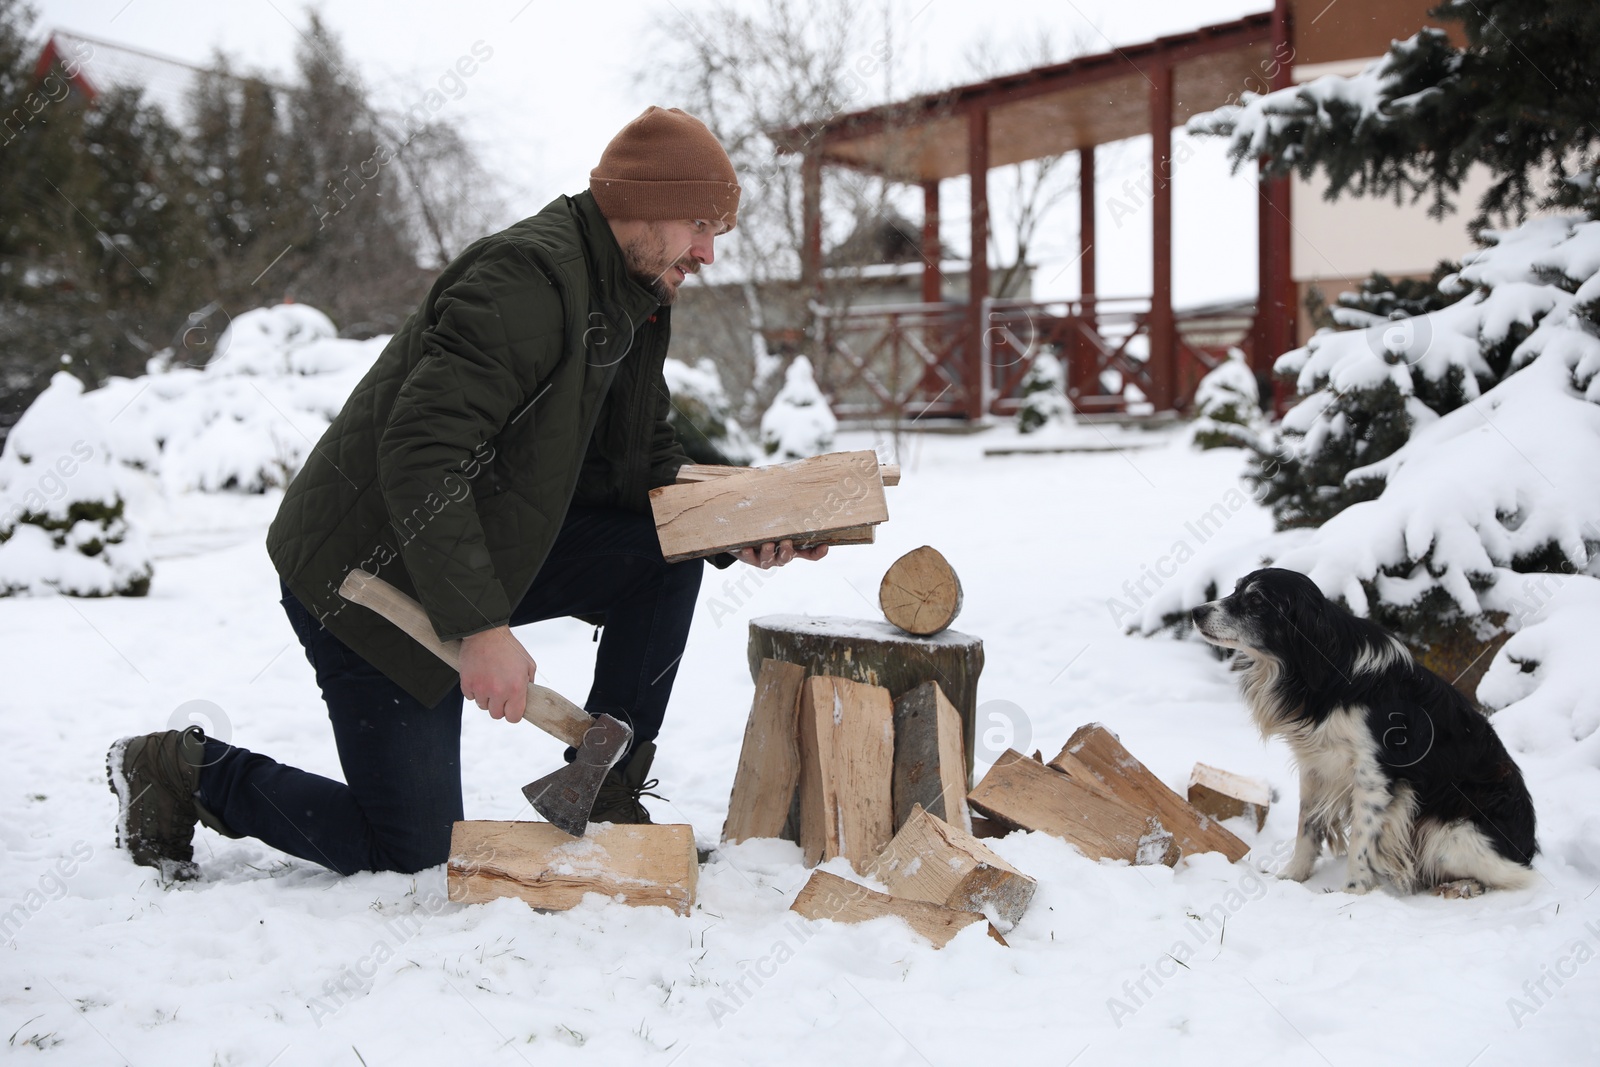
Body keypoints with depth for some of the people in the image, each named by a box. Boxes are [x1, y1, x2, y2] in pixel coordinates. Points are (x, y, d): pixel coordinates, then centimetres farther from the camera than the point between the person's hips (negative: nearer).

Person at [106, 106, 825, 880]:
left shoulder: (635, 305, 8)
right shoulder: (528, 275, -24)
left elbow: (641, 461, 12)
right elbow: (420, 453, -32)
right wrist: (481, 627, -36)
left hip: (483, 549, 9)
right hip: (366, 574, -9)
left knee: (668, 552, -5)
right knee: (410, 853, -4)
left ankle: (602, 794, 4)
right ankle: (187, 773, 14)